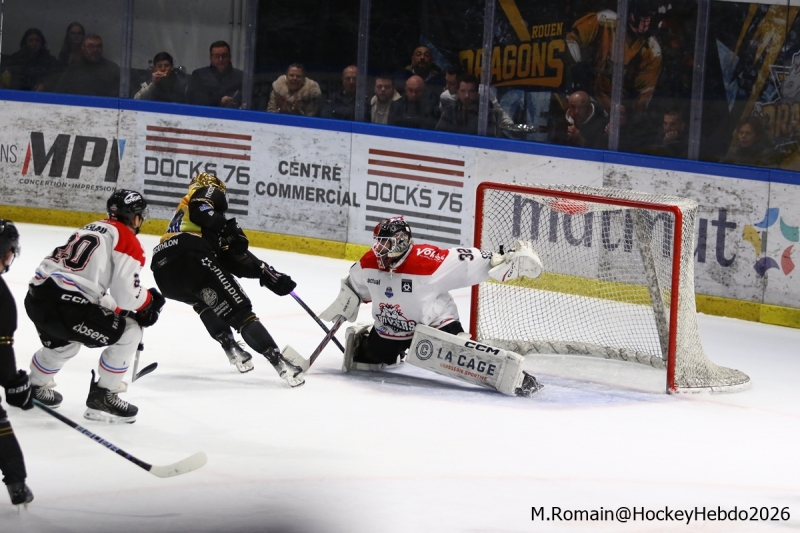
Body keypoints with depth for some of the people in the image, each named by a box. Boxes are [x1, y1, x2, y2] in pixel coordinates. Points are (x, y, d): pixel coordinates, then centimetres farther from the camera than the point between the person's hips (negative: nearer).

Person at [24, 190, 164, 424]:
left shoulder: (92, 229, 27)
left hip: (36, 298, 9)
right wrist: (150, 300, 14)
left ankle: (35, 386, 51)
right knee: (129, 333, 5)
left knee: (64, 341, 38)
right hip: (65, 305, -9)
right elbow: (127, 294, -6)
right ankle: (103, 397, 7)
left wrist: (120, 310, 31)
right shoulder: (128, 241, 1)